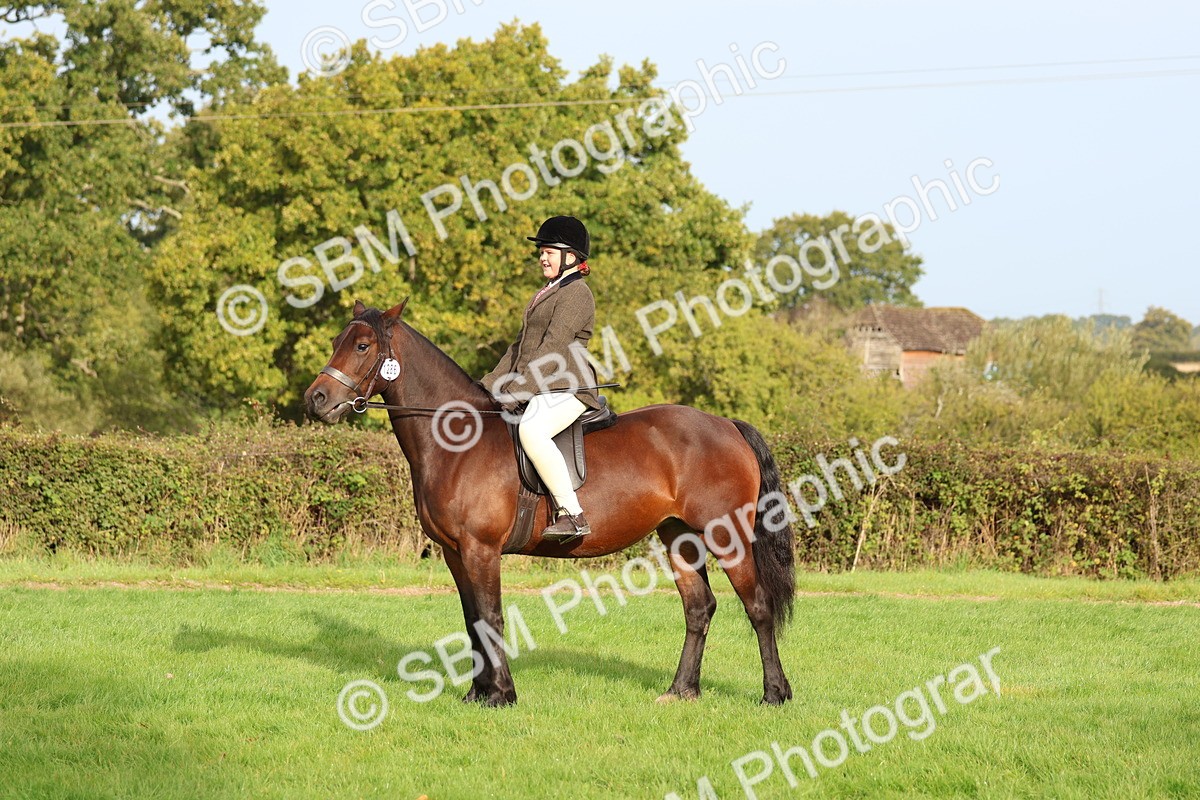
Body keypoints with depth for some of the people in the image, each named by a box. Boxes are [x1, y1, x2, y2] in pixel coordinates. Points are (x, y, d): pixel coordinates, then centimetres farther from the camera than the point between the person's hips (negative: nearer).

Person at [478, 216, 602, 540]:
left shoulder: (576, 294, -9)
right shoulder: (547, 294, 23)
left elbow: (552, 349, -18)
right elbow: (520, 346, 25)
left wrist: (517, 392, -22)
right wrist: (491, 384, 15)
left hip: (566, 389, -11)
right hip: (538, 389, 11)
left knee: (531, 430, -39)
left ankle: (573, 515, -38)